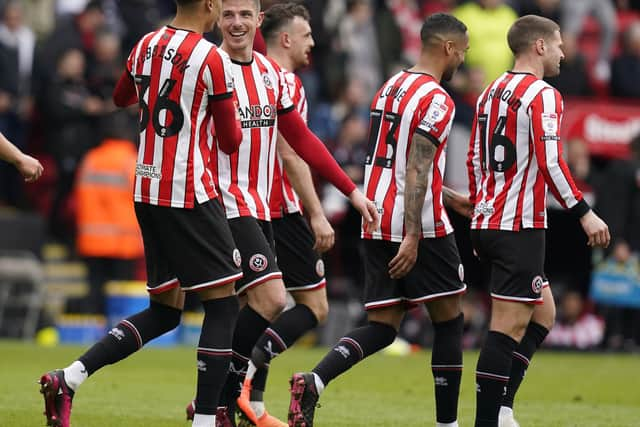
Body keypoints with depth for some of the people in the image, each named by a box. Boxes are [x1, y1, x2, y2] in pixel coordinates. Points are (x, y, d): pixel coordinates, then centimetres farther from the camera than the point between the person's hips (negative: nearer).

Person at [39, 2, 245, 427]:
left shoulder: (145, 47, 7)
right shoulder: (212, 59, -12)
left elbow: (122, 97, 28)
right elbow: (231, 141, -5)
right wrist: (226, 108, 15)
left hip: (147, 191, 7)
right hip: (189, 195, -7)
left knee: (164, 311, 14)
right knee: (223, 305, 1)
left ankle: (68, 379, 2)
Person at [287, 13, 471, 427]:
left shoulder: (391, 87, 16)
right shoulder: (436, 100, -12)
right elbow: (417, 171, -20)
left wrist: (451, 197, 32)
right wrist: (413, 237, -23)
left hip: (378, 224, 8)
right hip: (421, 226, -8)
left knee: (382, 327, 6)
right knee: (449, 321, 6)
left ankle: (314, 381, -17)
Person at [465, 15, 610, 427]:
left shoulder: (492, 93, 15)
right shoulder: (543, 95, -11)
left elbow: (474, 160, 20)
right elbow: (550, 163, -20)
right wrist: (584, 213, -16)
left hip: (487, 223, 9)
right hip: (520, 227, -9)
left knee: (543, 313, 17)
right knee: (510, 327, -7)